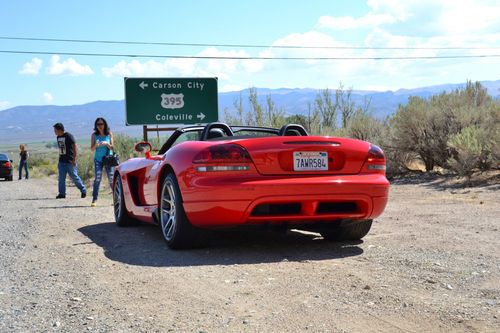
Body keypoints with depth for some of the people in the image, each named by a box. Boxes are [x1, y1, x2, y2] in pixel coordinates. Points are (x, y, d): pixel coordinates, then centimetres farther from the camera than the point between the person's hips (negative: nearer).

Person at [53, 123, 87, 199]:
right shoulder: (58, 137, 12)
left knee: (74, 177, -2)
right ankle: (62, 193, 7)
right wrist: (60, 158, 19)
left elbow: (75, 147, -15)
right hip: (62, 161, 7)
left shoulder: (68, 136, -11)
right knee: (61, 178, 3)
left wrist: (74, 159, -21)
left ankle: (83, 190, 11)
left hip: (70, 161, -7)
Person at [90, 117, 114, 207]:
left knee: (111, 179, 0)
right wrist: (96, 145, -20)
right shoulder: (94, 135, 2)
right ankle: (94, 199, -12)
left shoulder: (109, 134, 3)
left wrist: (107, 144, -18)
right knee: (97, 178, -12)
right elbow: (92, 149, 1)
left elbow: (112, 147, 2)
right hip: (98, 159, 0)